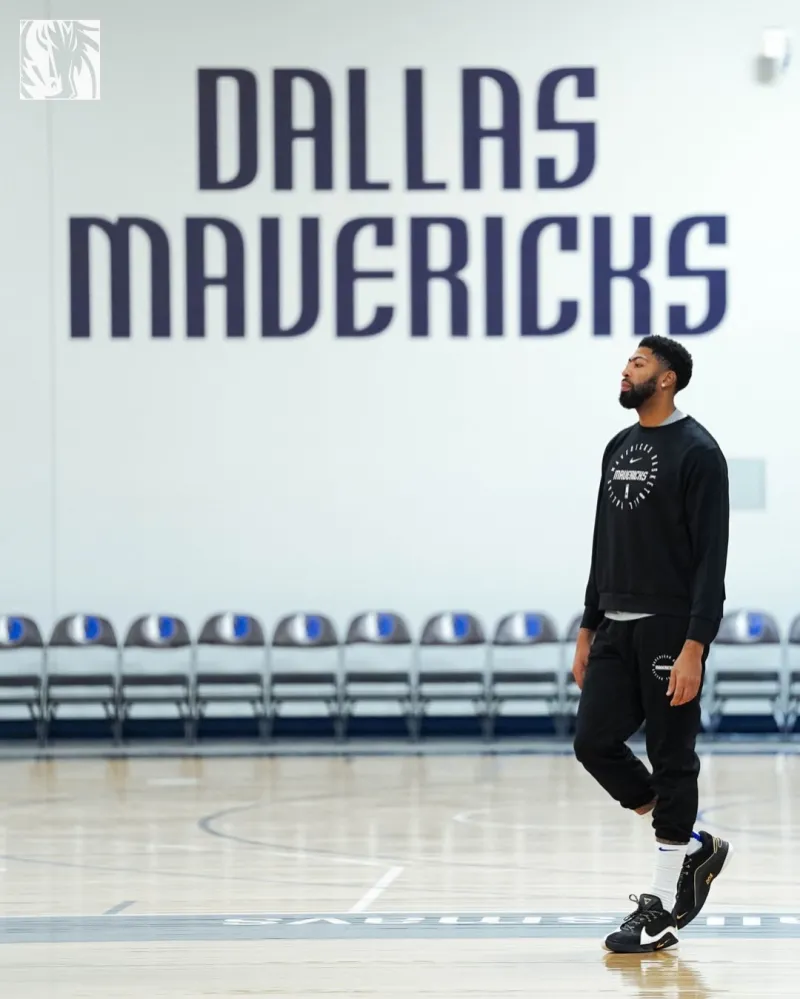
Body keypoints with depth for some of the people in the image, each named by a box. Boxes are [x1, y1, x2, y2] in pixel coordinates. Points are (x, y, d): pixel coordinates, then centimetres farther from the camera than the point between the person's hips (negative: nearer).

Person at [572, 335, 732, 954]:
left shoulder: (696, 452, -11)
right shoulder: (620, 448, 14)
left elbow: (711, 557, -16)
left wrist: (694, 647, -22)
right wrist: (588, 630, 17)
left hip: (669, 630, -8)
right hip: (618, 626, 8)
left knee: (671, 760, -2)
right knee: (595, 742, 1)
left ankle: (662, 911, 4)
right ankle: (694, 848, 17)